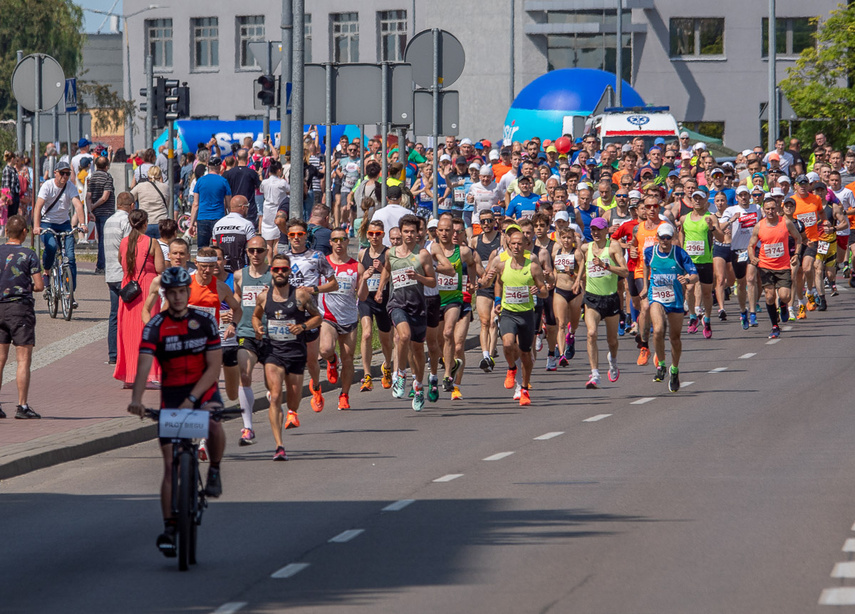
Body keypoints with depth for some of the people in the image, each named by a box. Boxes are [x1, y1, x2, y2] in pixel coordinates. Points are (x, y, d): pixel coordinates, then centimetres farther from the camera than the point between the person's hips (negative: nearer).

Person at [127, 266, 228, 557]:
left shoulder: (205, 321, -6)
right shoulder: (155, 326, -8)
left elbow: (214, 367, -10)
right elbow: (144, 366, -20)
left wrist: (191, 399, -22)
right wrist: (136, 399, -38)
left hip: (203, 391, 0)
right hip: (171, 396, 0)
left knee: (214, 424, -35)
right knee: (170, 466, -4)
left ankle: (214, 472, -6)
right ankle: (169, 529, 0)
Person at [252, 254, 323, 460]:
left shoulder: (301, 295, -4)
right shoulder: (264, 296, 3)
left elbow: (318, 317, 5)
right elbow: (256, 316, 20)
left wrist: (303, 326, -15)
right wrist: (258, 328, -2)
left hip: (296, 352, 0)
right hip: (272, 352, 0)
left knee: (294, 402, 12)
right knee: (275, 397, -18)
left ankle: (292, 413, 53)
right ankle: (279, 447, -22)